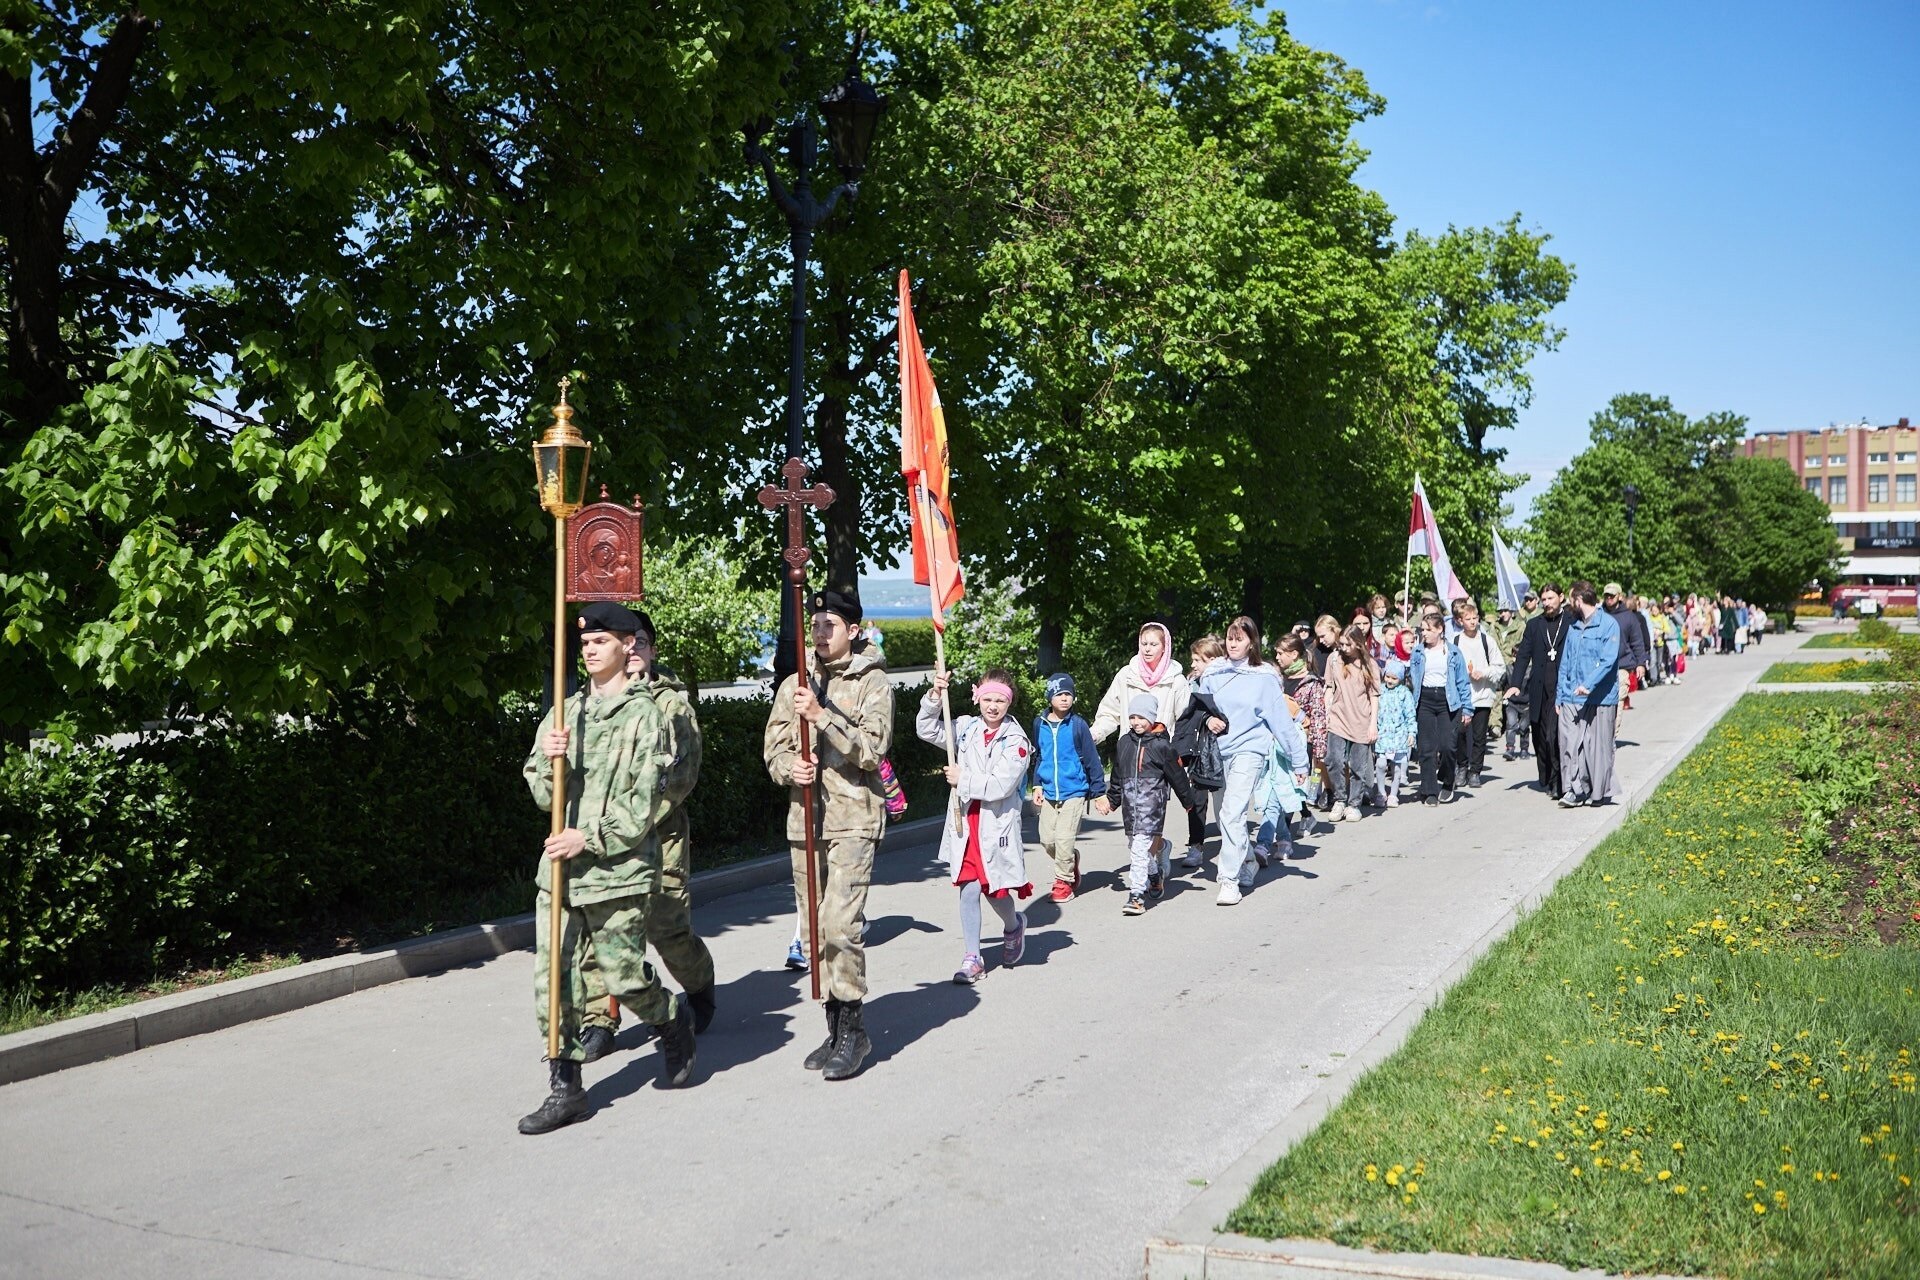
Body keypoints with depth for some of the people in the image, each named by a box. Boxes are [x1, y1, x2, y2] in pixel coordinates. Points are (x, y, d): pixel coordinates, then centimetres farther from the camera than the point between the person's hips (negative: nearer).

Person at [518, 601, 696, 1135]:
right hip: (560, 868, 5)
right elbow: (543, 794, 11)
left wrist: (590, 839, -16)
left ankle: (673, 1022, 33)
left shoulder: (644, 713, -4)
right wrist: (548, 759, -9)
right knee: (553, 980, 1)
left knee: (625, 977, 2)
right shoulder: (566, 710, 13)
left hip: (620, 868, -5)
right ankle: (564, 1086, 10)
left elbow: (642, 805, -9)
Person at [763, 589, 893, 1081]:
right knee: (815, 930, 9)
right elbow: (772, 748, 13)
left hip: (852, 820, -5)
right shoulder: (793, 684, 14)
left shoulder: (872, 682, -1)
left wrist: (822, 716, -22)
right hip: (804, 819, 6)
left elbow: (872, 749, -12)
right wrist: (789, 767, -10)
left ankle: (851, 1027, -3)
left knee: (839, 925, -15)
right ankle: (837, 1027, 20)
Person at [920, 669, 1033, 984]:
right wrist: (935, 697, -10)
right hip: (965, 824, 3)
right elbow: (927, 730, 1)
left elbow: (1001, 785, -16)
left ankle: (1014, 925, 40)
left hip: (997, 825, -3)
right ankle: (972, 959, 6)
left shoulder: (1016, 741, -8)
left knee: (996, 890, 6)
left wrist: (963, 779, -11)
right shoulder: (966, 728, 5)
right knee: (969, 890, 0)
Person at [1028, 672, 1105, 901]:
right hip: (1048, 794, 4)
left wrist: (1098, 791, -1)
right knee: (1047, 841, 6)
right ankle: (1072, 862, 33)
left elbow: (1091, 759, -3)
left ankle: (1064, 882, 10)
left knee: (1064, 840, -8)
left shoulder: (1077, 724, -8)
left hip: (1074, 793, -4)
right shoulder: (1040, 723, 3)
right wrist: (1037, 785, 12)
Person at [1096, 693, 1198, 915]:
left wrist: (1187, 799, 10)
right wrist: (1111, 799, 25)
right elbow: (1117, 776, 21)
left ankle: (1136, 895, -13)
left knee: (1140, 847, -13)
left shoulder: (1161, 745, -5)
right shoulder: (1124, 743, 10)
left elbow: (1176, 774, 3)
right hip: (1130, 801, 6)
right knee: (1135, 845, 14)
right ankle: (1156, 873, 41)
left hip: (1152, 799, -6)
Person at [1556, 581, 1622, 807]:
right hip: (1571, 698, 5)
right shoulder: (1573, 626, 14)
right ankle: (1574, 789, 0)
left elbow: (1609, 660, -15)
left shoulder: (1608, 624, -5)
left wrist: (1588, 684, -25)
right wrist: (1559, 695, 11)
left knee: (1598, 745, 3)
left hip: (1599, 698, -5)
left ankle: (1600, 792, 15)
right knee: (1569, 744, -4)